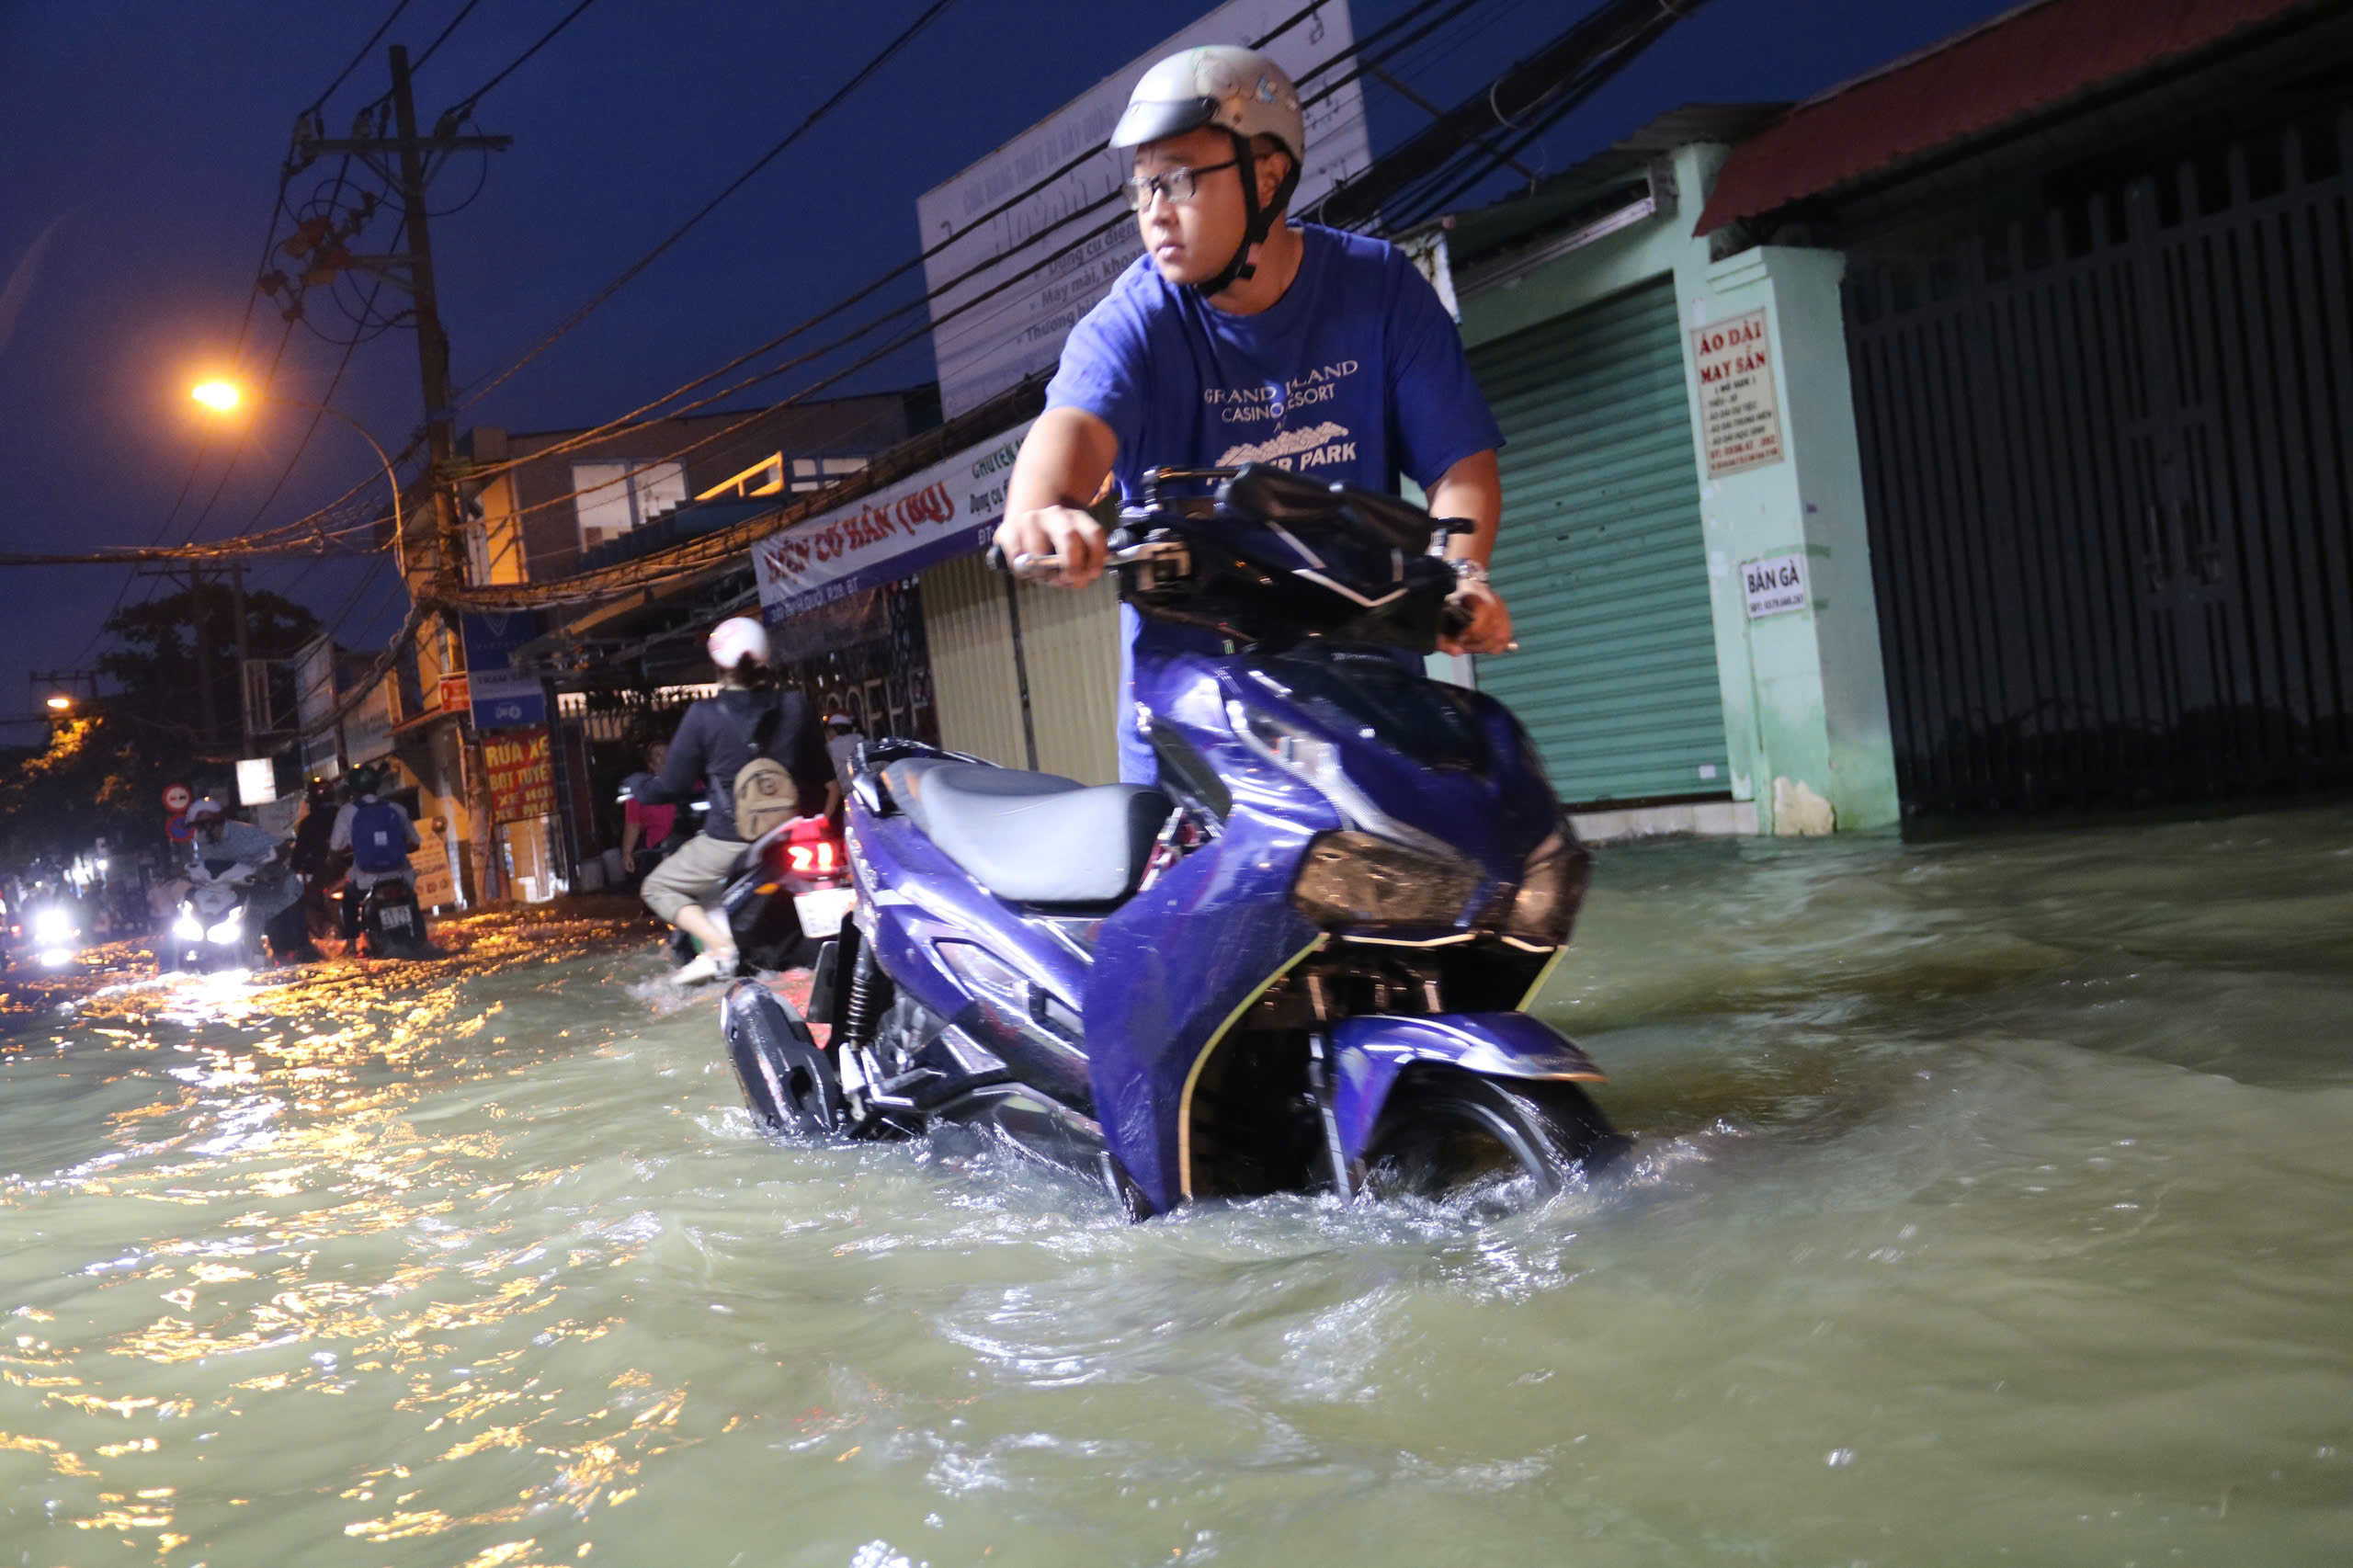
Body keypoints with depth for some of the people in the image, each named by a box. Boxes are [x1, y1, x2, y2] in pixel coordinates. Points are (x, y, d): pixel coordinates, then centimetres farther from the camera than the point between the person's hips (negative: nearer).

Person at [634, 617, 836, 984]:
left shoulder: (703, 715, -9)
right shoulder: (794, 707, 0)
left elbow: (673, 785, -3)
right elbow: (822, 775, 9)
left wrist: (641, 790, 18)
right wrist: (817, 817, 27)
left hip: (729, 840, -4)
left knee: (658, 887, 14)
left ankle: (720, 945, -9)